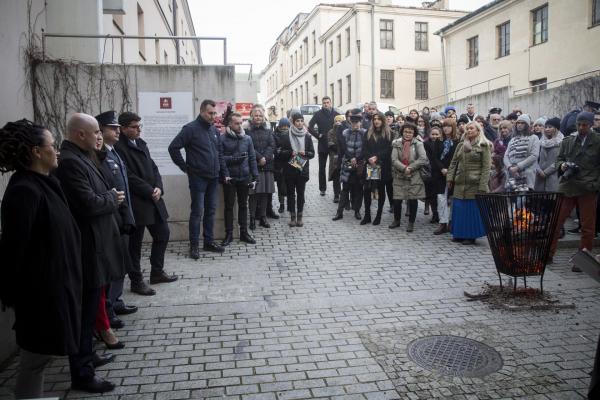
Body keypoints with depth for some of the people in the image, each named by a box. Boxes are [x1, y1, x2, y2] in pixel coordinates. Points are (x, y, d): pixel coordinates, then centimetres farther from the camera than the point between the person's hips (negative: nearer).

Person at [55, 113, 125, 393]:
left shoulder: (78, 158, 12)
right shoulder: (70, 162, -21)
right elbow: (89, 205, -26)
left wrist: (110, 196, 0)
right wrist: (113, 198, -9)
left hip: (92, 245, 11)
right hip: (86, 250, -11)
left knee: (89, 309, 22)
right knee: (85, 312, 0)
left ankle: (86, 356, 39)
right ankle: (82, 374, 13)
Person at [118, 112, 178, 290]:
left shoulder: (140, 143, 12)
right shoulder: (119, 148, -13)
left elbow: (153, 167, 12)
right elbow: (129, 177, -18)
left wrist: (158, 188, -4)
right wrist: (150, 191, -13)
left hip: (153, 200, 8)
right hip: (136, 203, -8)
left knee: (163, 234, 15)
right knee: (135, 243, 4)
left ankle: (157, 272, 32)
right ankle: (136, 281, 19)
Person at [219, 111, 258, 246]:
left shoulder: (247, 138, 5)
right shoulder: (222, 138, -6)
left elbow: (252, 158, 5)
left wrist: (255, 175, 1)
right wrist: (234, 159, -20)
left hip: (244, 177, 3)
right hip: (229, 178, -3)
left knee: (243, 205, 12)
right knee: (229, 206, 6)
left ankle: (244, 232, 23)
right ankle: (229, 234, 16)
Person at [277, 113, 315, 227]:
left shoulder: (307, 136, 6)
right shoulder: (286, 136, -1)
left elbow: (312, 153, 7)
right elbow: (279, 152, -2)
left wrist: (305, 153, -13)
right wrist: (290, 153, -16)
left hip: (302, 169, 1)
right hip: (289, 169, -1)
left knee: (301, 193, 6)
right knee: (291, 193, 5)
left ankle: (300, 217, 15)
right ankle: (292, 216, 14)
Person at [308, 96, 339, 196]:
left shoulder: (336, 114, 3)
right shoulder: (318, 114, -1)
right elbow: (310, 127, -6)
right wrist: (318, 135, -10)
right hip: (322, 144, 0)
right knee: (322, 167, 9)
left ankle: (336, 190, 7)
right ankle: (322, 188, 20)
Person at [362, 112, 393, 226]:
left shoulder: (388, 133, 3)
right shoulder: (368, 133, 11)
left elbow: (388, 149, -6)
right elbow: (365, 148, 3)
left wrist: (377, 157, -17)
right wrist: (369, 159, -14)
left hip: (383, 166, -2)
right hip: (370, 165, 2)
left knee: (381, 190, 5)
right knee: (366, 189, -3)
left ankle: (378, 215, 14)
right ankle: (367, 215, 7)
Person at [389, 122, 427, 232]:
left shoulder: (418, 144, -1)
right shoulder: (397, 143, 3)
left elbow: (423, 159, -12)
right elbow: (394, 160, -7)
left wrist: (410, 168, -15)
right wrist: (404, 168, -18)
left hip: (414, 176, -1)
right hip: (399, 176, 1)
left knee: (413, 200, 2)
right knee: (397, 200, 2)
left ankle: (411, 223, 18)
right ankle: (396, 220, 24)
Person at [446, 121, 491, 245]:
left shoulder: (483, 146, -1)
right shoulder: (461, 145, 15)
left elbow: (486, 167, -7)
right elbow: (453, 163, 15)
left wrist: (482, 186, -13)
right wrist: (450, 178, 3)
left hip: (474, 184, -5)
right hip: (460, 183, 5)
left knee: (473, 210, 0)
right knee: (459, 209, 6)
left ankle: (471, 236, 9)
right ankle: (459, 234, 16)